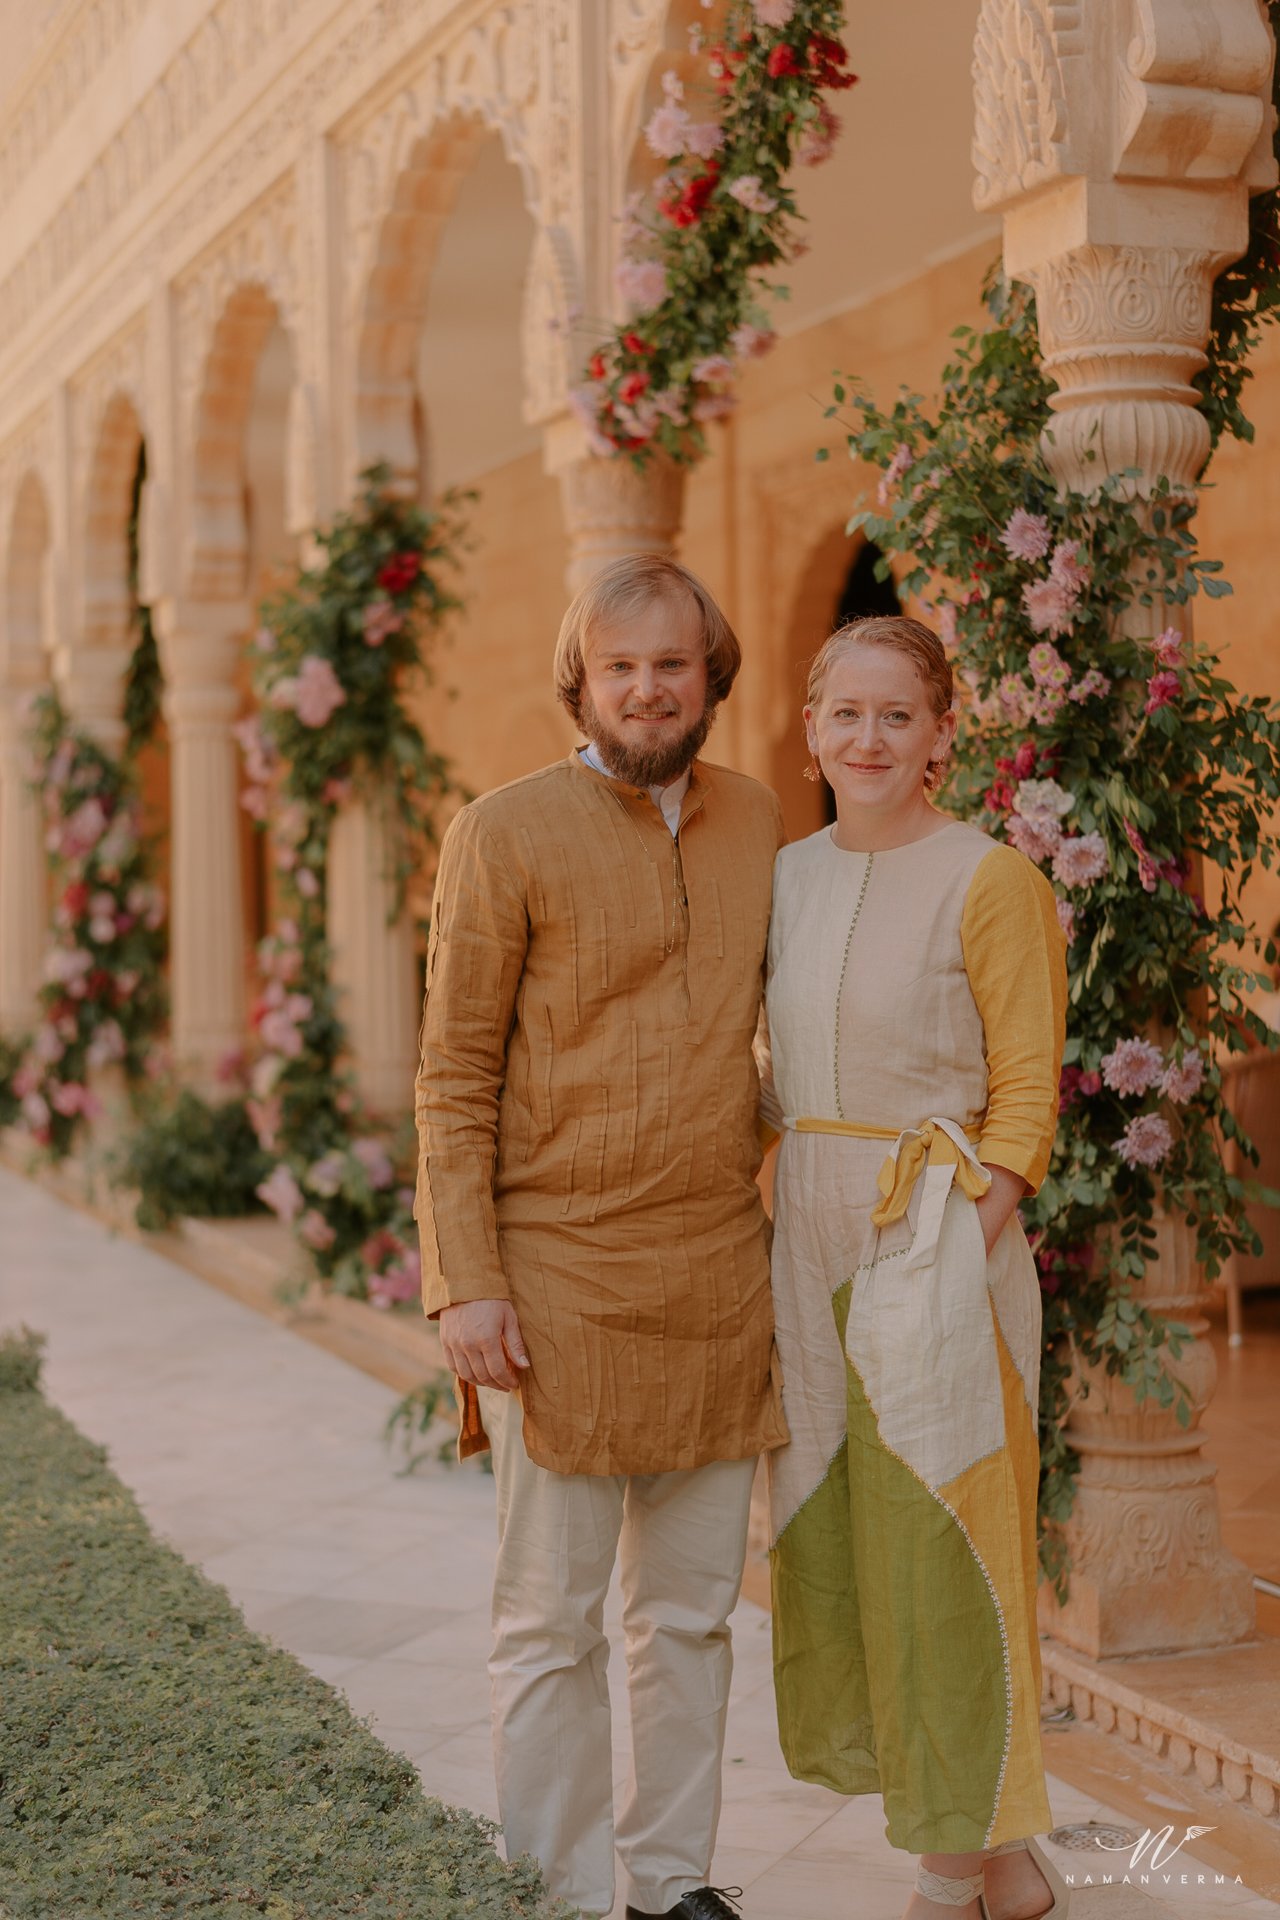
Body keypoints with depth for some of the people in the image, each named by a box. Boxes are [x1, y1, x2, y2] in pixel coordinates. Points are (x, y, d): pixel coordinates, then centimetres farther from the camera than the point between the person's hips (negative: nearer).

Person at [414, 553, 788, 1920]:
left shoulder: (755, 822, 9)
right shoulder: (505, 835, -6)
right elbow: (454, 1076, -6)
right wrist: (465, 1284, -12)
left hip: (721, 1280, 5)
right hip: (563, 1281, -5)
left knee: (692, 1612, 13)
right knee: (550, 1621, 3)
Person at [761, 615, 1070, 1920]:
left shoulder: (991, 884, -9)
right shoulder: (787, 878, 9)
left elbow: (1024, 1098, -10)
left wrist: (956, 1266, -17)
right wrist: (778, 1257, 9)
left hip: (935, 1242, -7)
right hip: (808, 1240, 7)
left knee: (937, 1549, -2)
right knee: (831, 1549, 11)